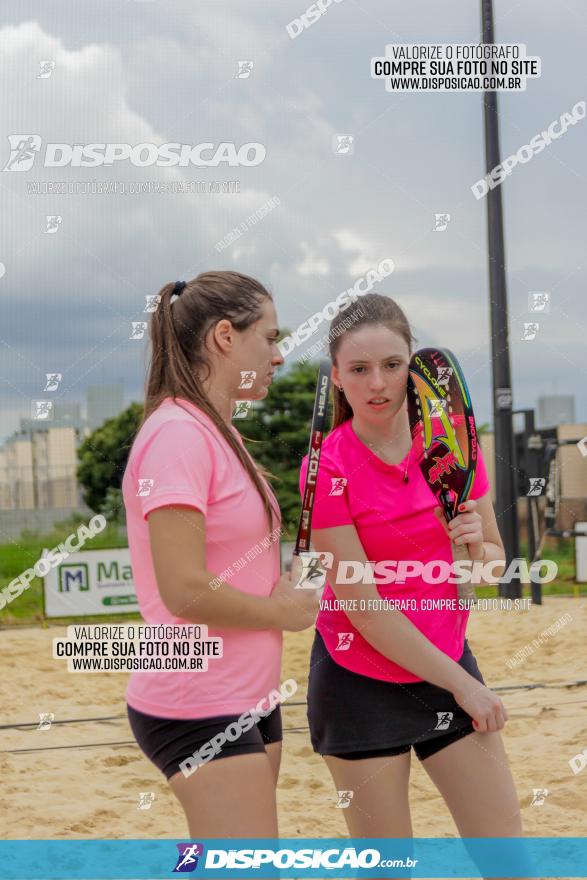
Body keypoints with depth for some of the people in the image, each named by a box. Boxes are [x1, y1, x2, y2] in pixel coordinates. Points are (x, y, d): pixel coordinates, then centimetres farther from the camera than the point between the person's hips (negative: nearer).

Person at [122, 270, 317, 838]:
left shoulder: (219, 435, 14)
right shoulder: (179, 434, -17)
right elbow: (184, 590, -23)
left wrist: (285, 590, 3)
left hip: (248, 701, 10)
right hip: (200, 711, -10)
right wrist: (281, 611, -9)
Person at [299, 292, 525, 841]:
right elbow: (363, 606, -15)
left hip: (450, 667, 4)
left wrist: (476, 547, -14)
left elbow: (495, 564, 10)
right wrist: (460, 683, -12)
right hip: (361, 686, -4)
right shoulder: (327, 469, -14)